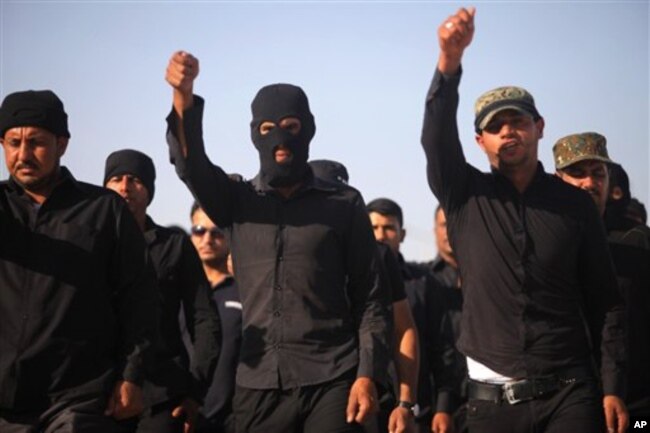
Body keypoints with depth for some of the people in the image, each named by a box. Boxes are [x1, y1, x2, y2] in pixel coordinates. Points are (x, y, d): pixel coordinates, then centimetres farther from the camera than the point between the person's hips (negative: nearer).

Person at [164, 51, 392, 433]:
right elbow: (191, 164, -8)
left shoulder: (344, 204, 6)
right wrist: (183, 96, -27)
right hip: (259, 384, 2)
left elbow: (369, 297, 5)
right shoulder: (237, 200, 11)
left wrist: (368, 374, -6)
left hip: (332, 380, -2)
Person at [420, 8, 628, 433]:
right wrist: (450, 59, -31)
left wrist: (613, 387, -3)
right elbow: (437, 136, -14)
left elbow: (604, 300, 5)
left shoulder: (574, 203, 5)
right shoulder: (465, 197, 5)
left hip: (570, 393, 0)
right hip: (492, 398, 1)